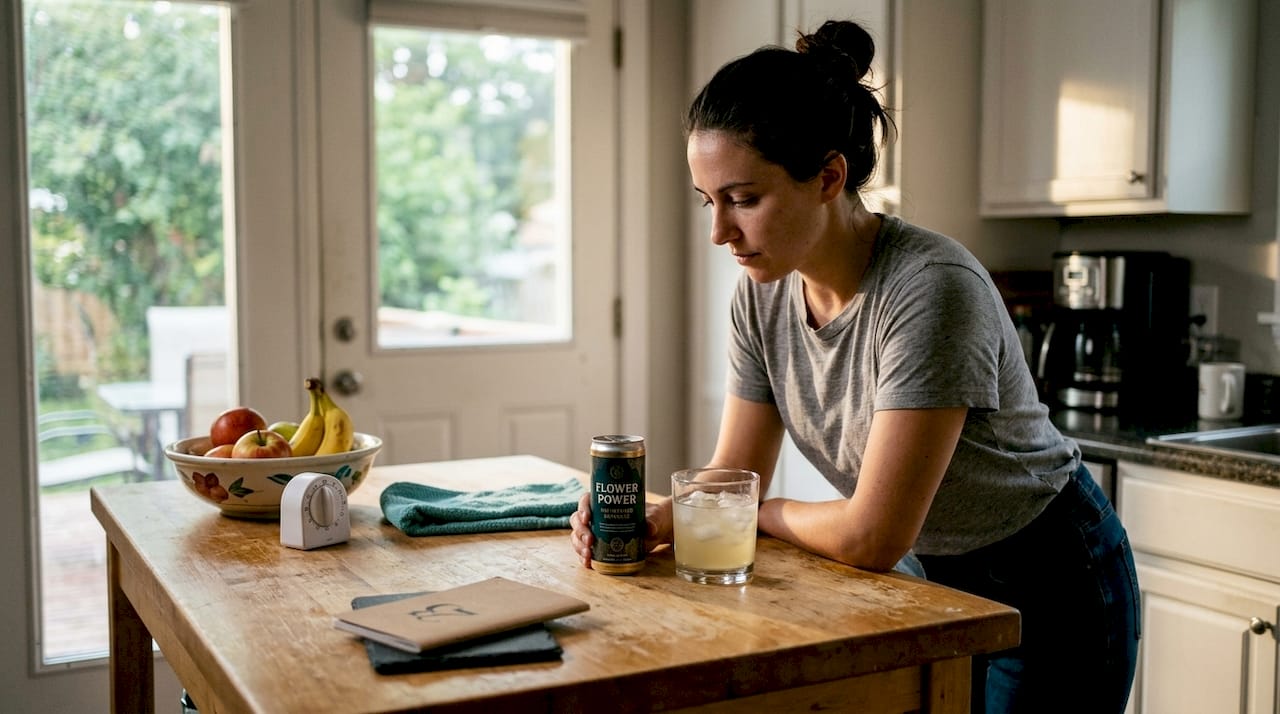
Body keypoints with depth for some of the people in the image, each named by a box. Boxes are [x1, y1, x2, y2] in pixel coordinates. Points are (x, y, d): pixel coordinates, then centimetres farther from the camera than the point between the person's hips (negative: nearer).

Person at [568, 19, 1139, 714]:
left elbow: (871, 537, -31)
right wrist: (646, 520, -22)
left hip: (1052, 593, -6)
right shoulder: (761, 297, -10)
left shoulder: (932, 289, -33)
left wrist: (764, 512, -13)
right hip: (942, 579, 6)